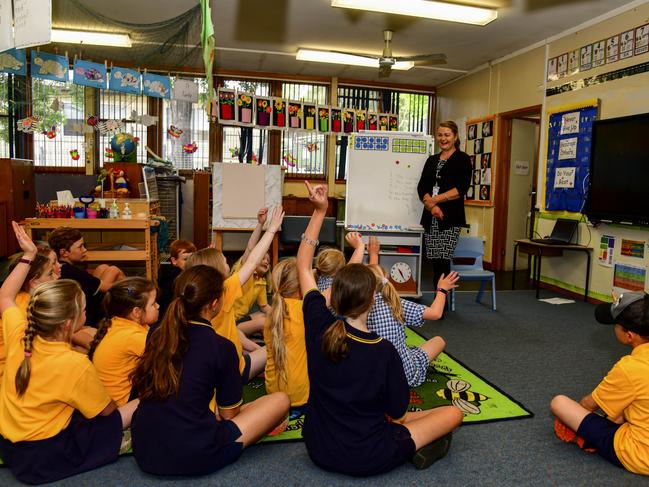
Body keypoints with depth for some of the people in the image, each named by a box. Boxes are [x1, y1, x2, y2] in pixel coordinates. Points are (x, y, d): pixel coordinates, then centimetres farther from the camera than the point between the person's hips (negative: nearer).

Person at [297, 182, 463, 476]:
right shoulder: (384, 351, -24)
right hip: (368, 460, -3)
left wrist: (319, 211, -5)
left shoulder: (319, 327, -15)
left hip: (318, 450, 4)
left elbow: (303, 266, -4)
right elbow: (397, 415, -10)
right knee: (453, 413, 10)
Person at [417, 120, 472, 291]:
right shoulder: (431, 160, 19)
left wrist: (434, 199, -11)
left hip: (451, 218, -5)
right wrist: (431, 205, -11)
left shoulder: (462, 159, 3)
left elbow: (461, 189, -9)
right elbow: (422, 187, 7)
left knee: (443, 263, -11)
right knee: (435, 264, 4)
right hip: (430, 217, 5)